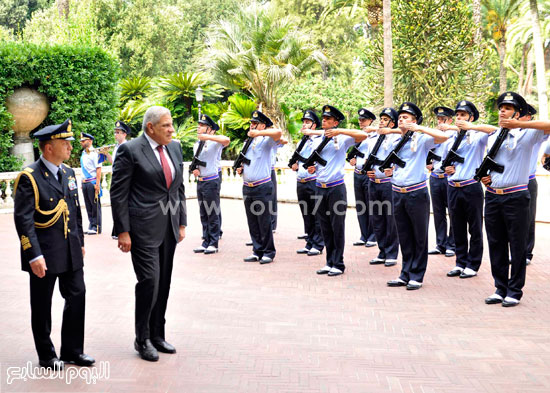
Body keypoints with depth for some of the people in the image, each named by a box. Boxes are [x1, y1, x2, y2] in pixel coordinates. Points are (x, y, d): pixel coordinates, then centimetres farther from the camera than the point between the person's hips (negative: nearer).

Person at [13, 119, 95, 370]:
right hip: (44, 255, -7)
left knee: (77, 297, 11)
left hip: (71, 252, 7)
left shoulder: (68, 173, 9)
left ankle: (72, 350, 25)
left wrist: (80, 243, 16)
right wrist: (34, 255, -22)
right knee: (42, 306, 8)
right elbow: (23, 220, -17)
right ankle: (46, 356, 23)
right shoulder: (29, 177, -13)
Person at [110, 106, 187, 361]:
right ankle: (142, 339, 8)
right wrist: (122, 232, -12)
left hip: (169, 228, 7)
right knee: (149, 281, -9)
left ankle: (157, 335, 23)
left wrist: (182, 223, 13)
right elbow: (118, 194, -9)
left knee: (164, 283, 11)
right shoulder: (130, 150, -9)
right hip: (143, 228, -6)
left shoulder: (174, 148, 11)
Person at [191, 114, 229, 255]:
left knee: (212, 214, -3)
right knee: (203, 214, 11)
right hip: (200, 181, 8)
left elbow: (226, 140, -32)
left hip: (211, 181, -8)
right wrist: (195, 169, 4)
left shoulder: (214, 141, -10)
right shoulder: (197, 144, 14)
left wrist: (208, 137, -29)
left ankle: (213, 244, 3)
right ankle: (206, 242, 18)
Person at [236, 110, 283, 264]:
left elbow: (278, 132, -28)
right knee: (252, 223, 10)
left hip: (262, 187, -7)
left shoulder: (266, 141, -5)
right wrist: (241, 168, 7)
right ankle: (257, 251, 18)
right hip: (247, 187, 7)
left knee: (264, 222, -3)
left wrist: (258, 133, -20)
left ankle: (268, 253, 6)